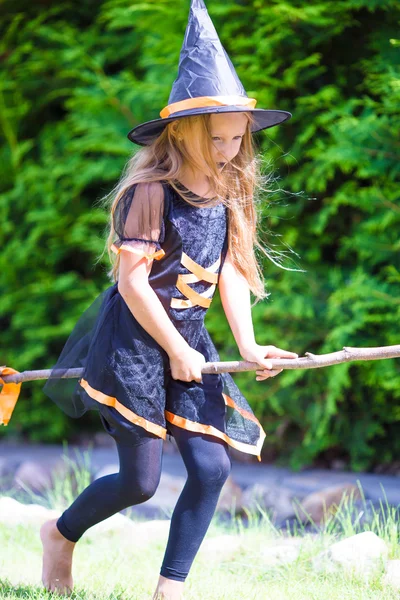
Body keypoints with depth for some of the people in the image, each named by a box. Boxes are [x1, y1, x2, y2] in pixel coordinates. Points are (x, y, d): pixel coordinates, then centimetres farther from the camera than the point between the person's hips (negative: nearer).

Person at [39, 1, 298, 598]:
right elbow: (132, 283, -17)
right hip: (134, 341, -6)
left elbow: (232, 273, 5)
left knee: (212, 465, -6)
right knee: (140, 480, -2)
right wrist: (175, 351, -13)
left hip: (189, 340, 6)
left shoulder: (228, 195, 6)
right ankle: (61, 533, 27)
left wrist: (248, 346, -8)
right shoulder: (151, 191, -16)